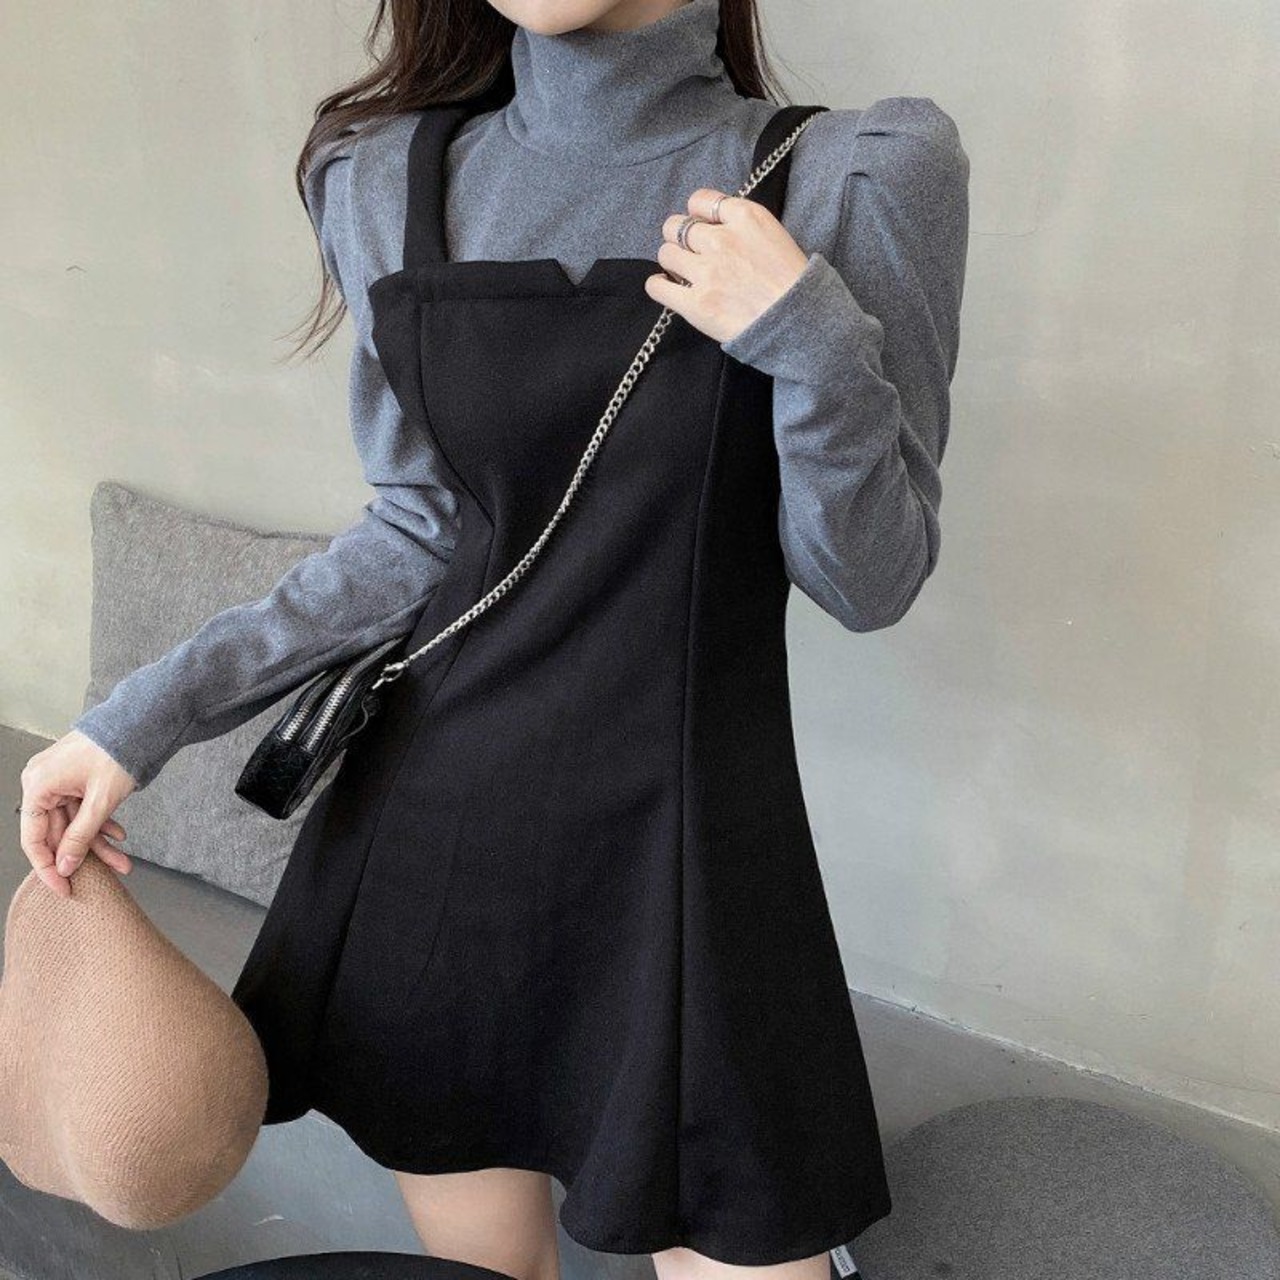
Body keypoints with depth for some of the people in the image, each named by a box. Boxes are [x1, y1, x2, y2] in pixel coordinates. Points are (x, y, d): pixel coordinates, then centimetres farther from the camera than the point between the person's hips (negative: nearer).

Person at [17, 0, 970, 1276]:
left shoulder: (858, 174, -7)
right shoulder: (388, 180, 2)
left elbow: (870, 583, -4)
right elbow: (424, 532, 5)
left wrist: (814, 347, -21)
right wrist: (149, 716, 1)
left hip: (686, 849, -2)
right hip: (429, 836, 3)